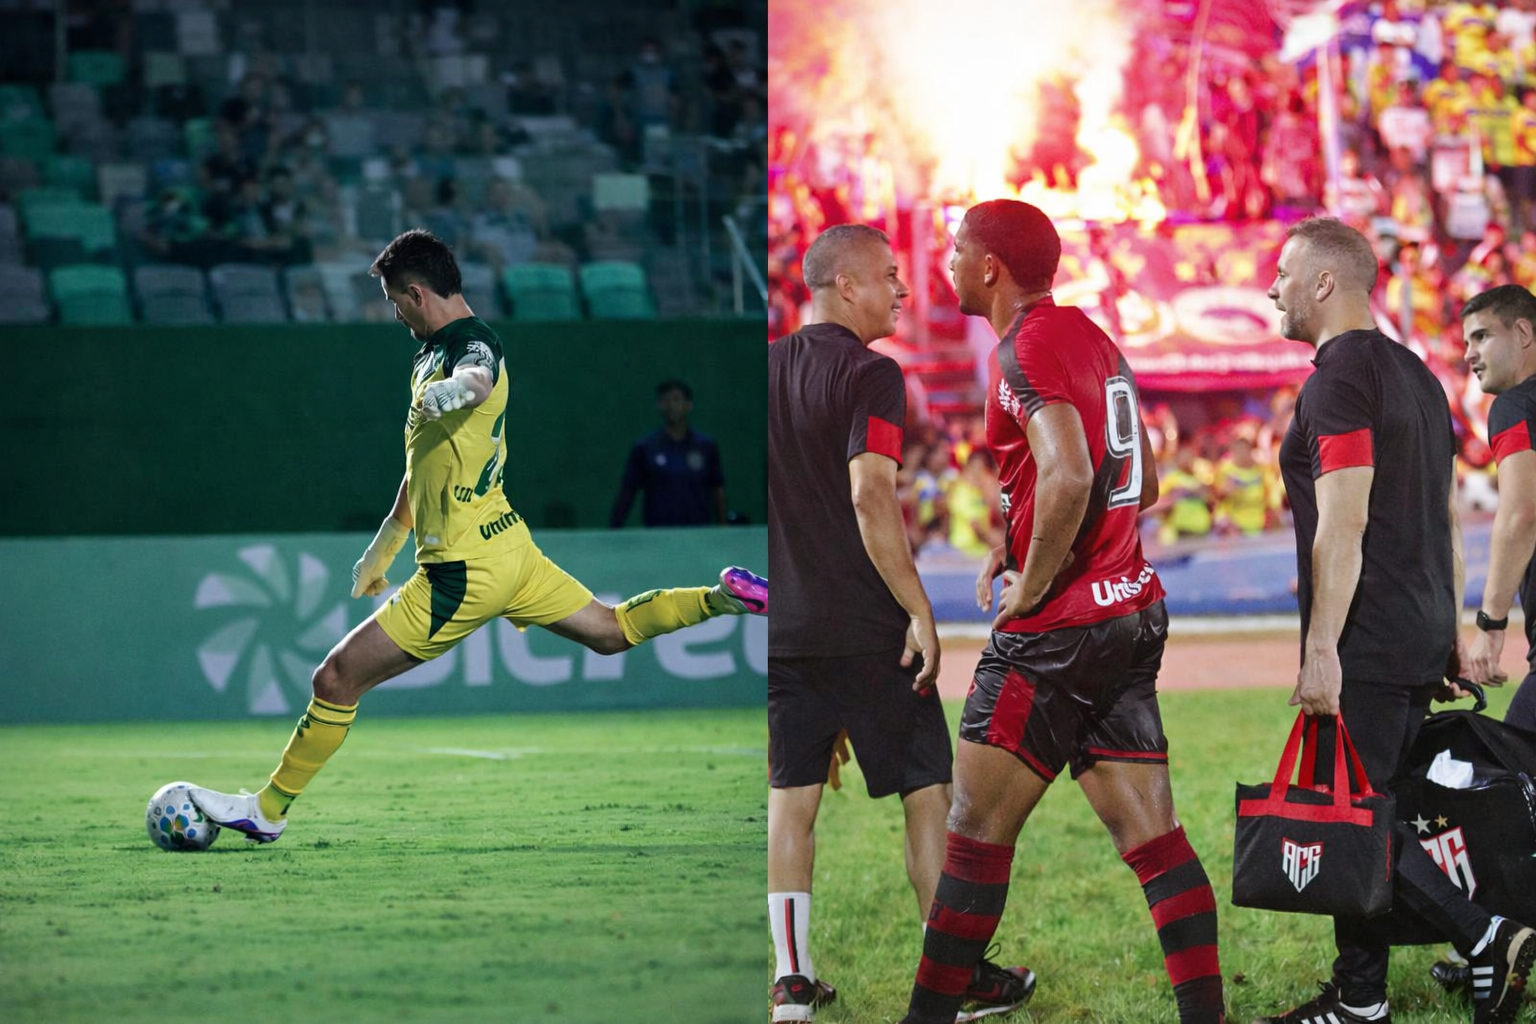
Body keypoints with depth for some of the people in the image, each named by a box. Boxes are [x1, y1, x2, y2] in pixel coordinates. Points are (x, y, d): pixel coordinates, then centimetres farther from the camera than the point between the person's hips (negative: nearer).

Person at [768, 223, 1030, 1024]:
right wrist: (919, 612, -16)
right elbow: (870, 498, -19)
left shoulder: (764, 369, 9)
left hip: (783, 628, 6)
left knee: (789, 797, 9)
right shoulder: (868, 374, -11)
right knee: (926, 792, 4)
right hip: (865, 629, -6)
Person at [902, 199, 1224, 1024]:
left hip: (1059, 627, -9)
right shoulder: (1093, 339, 16)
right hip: (1134, 610, 9)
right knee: (1150, 838, 5)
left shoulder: (1028, 347, -13)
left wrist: (1030, 586, -15)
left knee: (976, 832, -1)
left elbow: (1067, 477, -27)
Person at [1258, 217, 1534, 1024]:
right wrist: (1452, 631, 23)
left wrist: (1321, 648, -21)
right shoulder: (1414, 374, 17)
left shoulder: (1338, 381, -13)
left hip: (1365, 647, -10)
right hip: (1422, 639, 10)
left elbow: (1343, 527, -20)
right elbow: (1445, 518, 20)